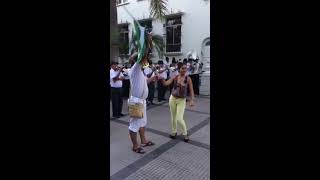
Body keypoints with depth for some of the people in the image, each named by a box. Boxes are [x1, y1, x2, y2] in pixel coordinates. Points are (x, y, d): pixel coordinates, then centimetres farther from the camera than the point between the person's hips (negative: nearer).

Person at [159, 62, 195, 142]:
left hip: (182, 100, -3)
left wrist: (192, 100, -17)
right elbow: (166, 83, -11)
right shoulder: (175, 77, -4)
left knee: (179, 119, -8)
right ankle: (174, 132, 35)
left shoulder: (188, 78, -9)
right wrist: (161, 79, -30)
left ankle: (185, 133, 17)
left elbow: (191, 90, -7)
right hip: (173, 98, 3)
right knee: (173, 117, 14)